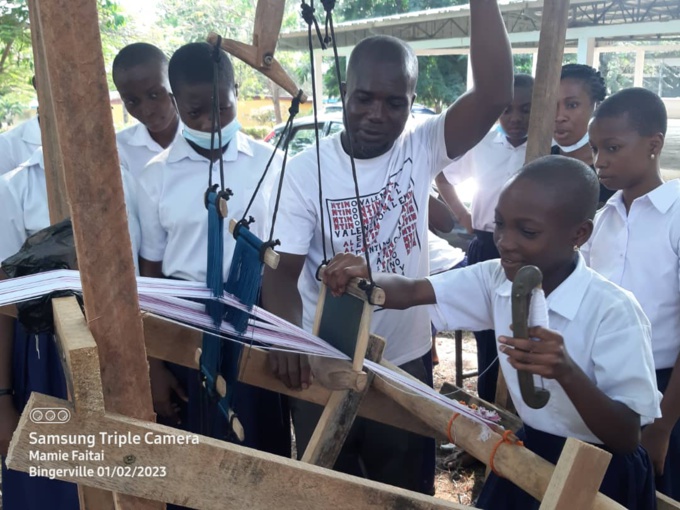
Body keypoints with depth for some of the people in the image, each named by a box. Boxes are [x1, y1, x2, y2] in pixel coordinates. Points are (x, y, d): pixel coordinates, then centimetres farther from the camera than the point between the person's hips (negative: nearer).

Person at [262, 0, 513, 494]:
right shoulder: (307, 169, -11)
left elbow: (495, 93, -24)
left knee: (406, 491, 21)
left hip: (406, 362, 1)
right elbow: (283, 268, -14)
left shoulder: (422, 147, -9)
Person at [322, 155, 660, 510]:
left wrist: (567, 371, -41)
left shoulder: (613, 312, -25)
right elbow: (412, 292, -9)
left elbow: (627, 438, -24)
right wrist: (363, 278, -30)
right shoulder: (498, 279, -9)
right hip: (527, 455, 5)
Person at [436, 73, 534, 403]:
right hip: (485, 250, 3)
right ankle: (487, 409, 28)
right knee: (487, 336, 13)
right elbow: (443, 176, 18)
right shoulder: (481, 145, 4)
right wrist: (462, 215, 9)